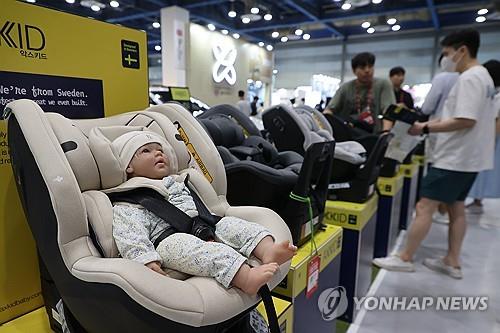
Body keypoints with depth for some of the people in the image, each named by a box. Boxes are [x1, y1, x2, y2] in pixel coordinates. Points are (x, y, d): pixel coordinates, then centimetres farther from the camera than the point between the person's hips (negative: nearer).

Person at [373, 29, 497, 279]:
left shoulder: (469, 78, -17)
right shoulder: (481, 76, 16)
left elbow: (466, 121, -26)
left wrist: (426, 128, -20)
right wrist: (433, 122, 11)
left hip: (454, 158, -11)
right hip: (467, 157, 11)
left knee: (424, 207, -6)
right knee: (456, 208, 15)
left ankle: (405, 258, 3)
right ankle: (452, 262, 24)